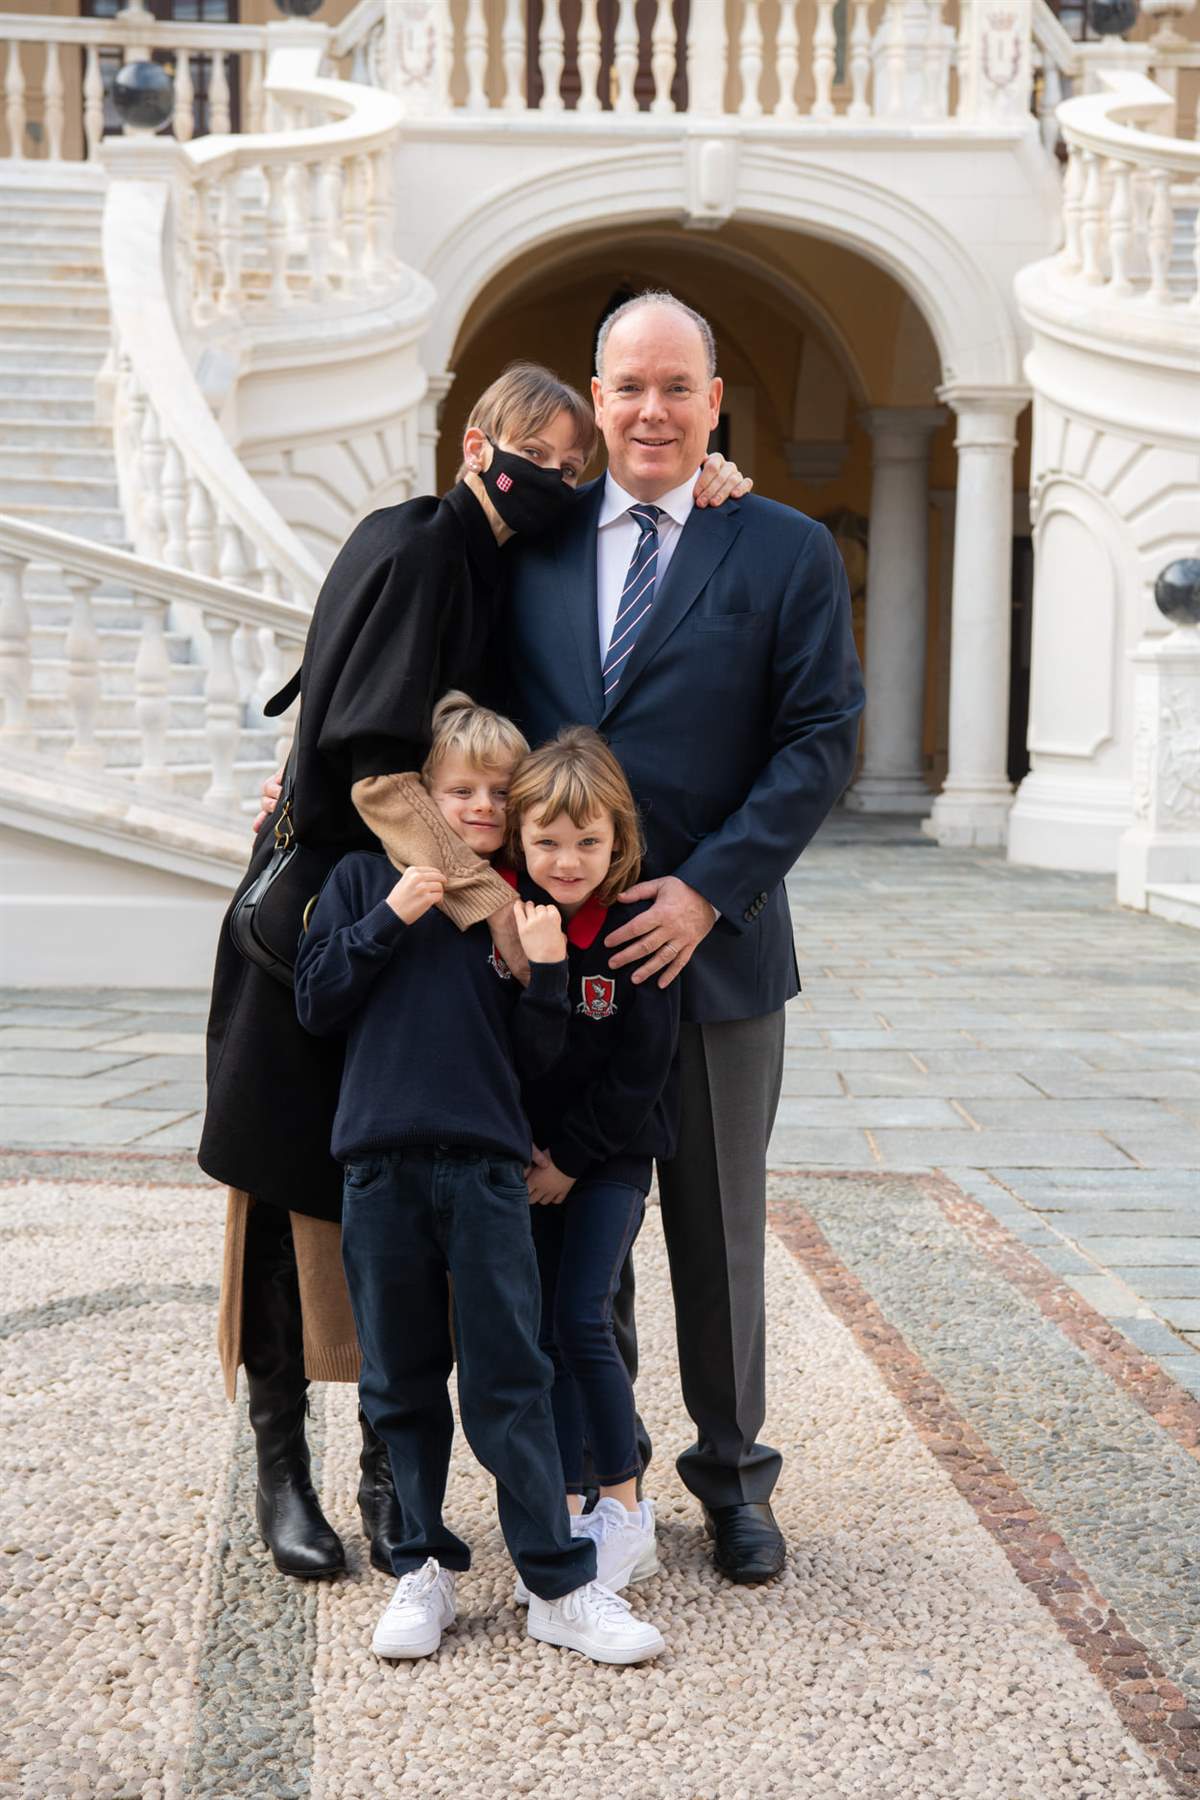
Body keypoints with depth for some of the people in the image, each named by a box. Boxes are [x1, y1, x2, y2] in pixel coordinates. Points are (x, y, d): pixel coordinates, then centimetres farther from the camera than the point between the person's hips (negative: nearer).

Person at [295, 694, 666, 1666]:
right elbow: (318, 1002, 1)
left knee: (511, 1380, -1)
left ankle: (561, 1584, 5)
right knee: (402, 1384, 9)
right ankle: (423, 1567, 22)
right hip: (382, 1165, 0)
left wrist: (544, 969, -10)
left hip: (487, 1167, 0)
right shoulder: (365, 879, 7)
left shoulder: (524, 907, 9)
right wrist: (390, 918, -8)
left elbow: (536, 1055, 6)